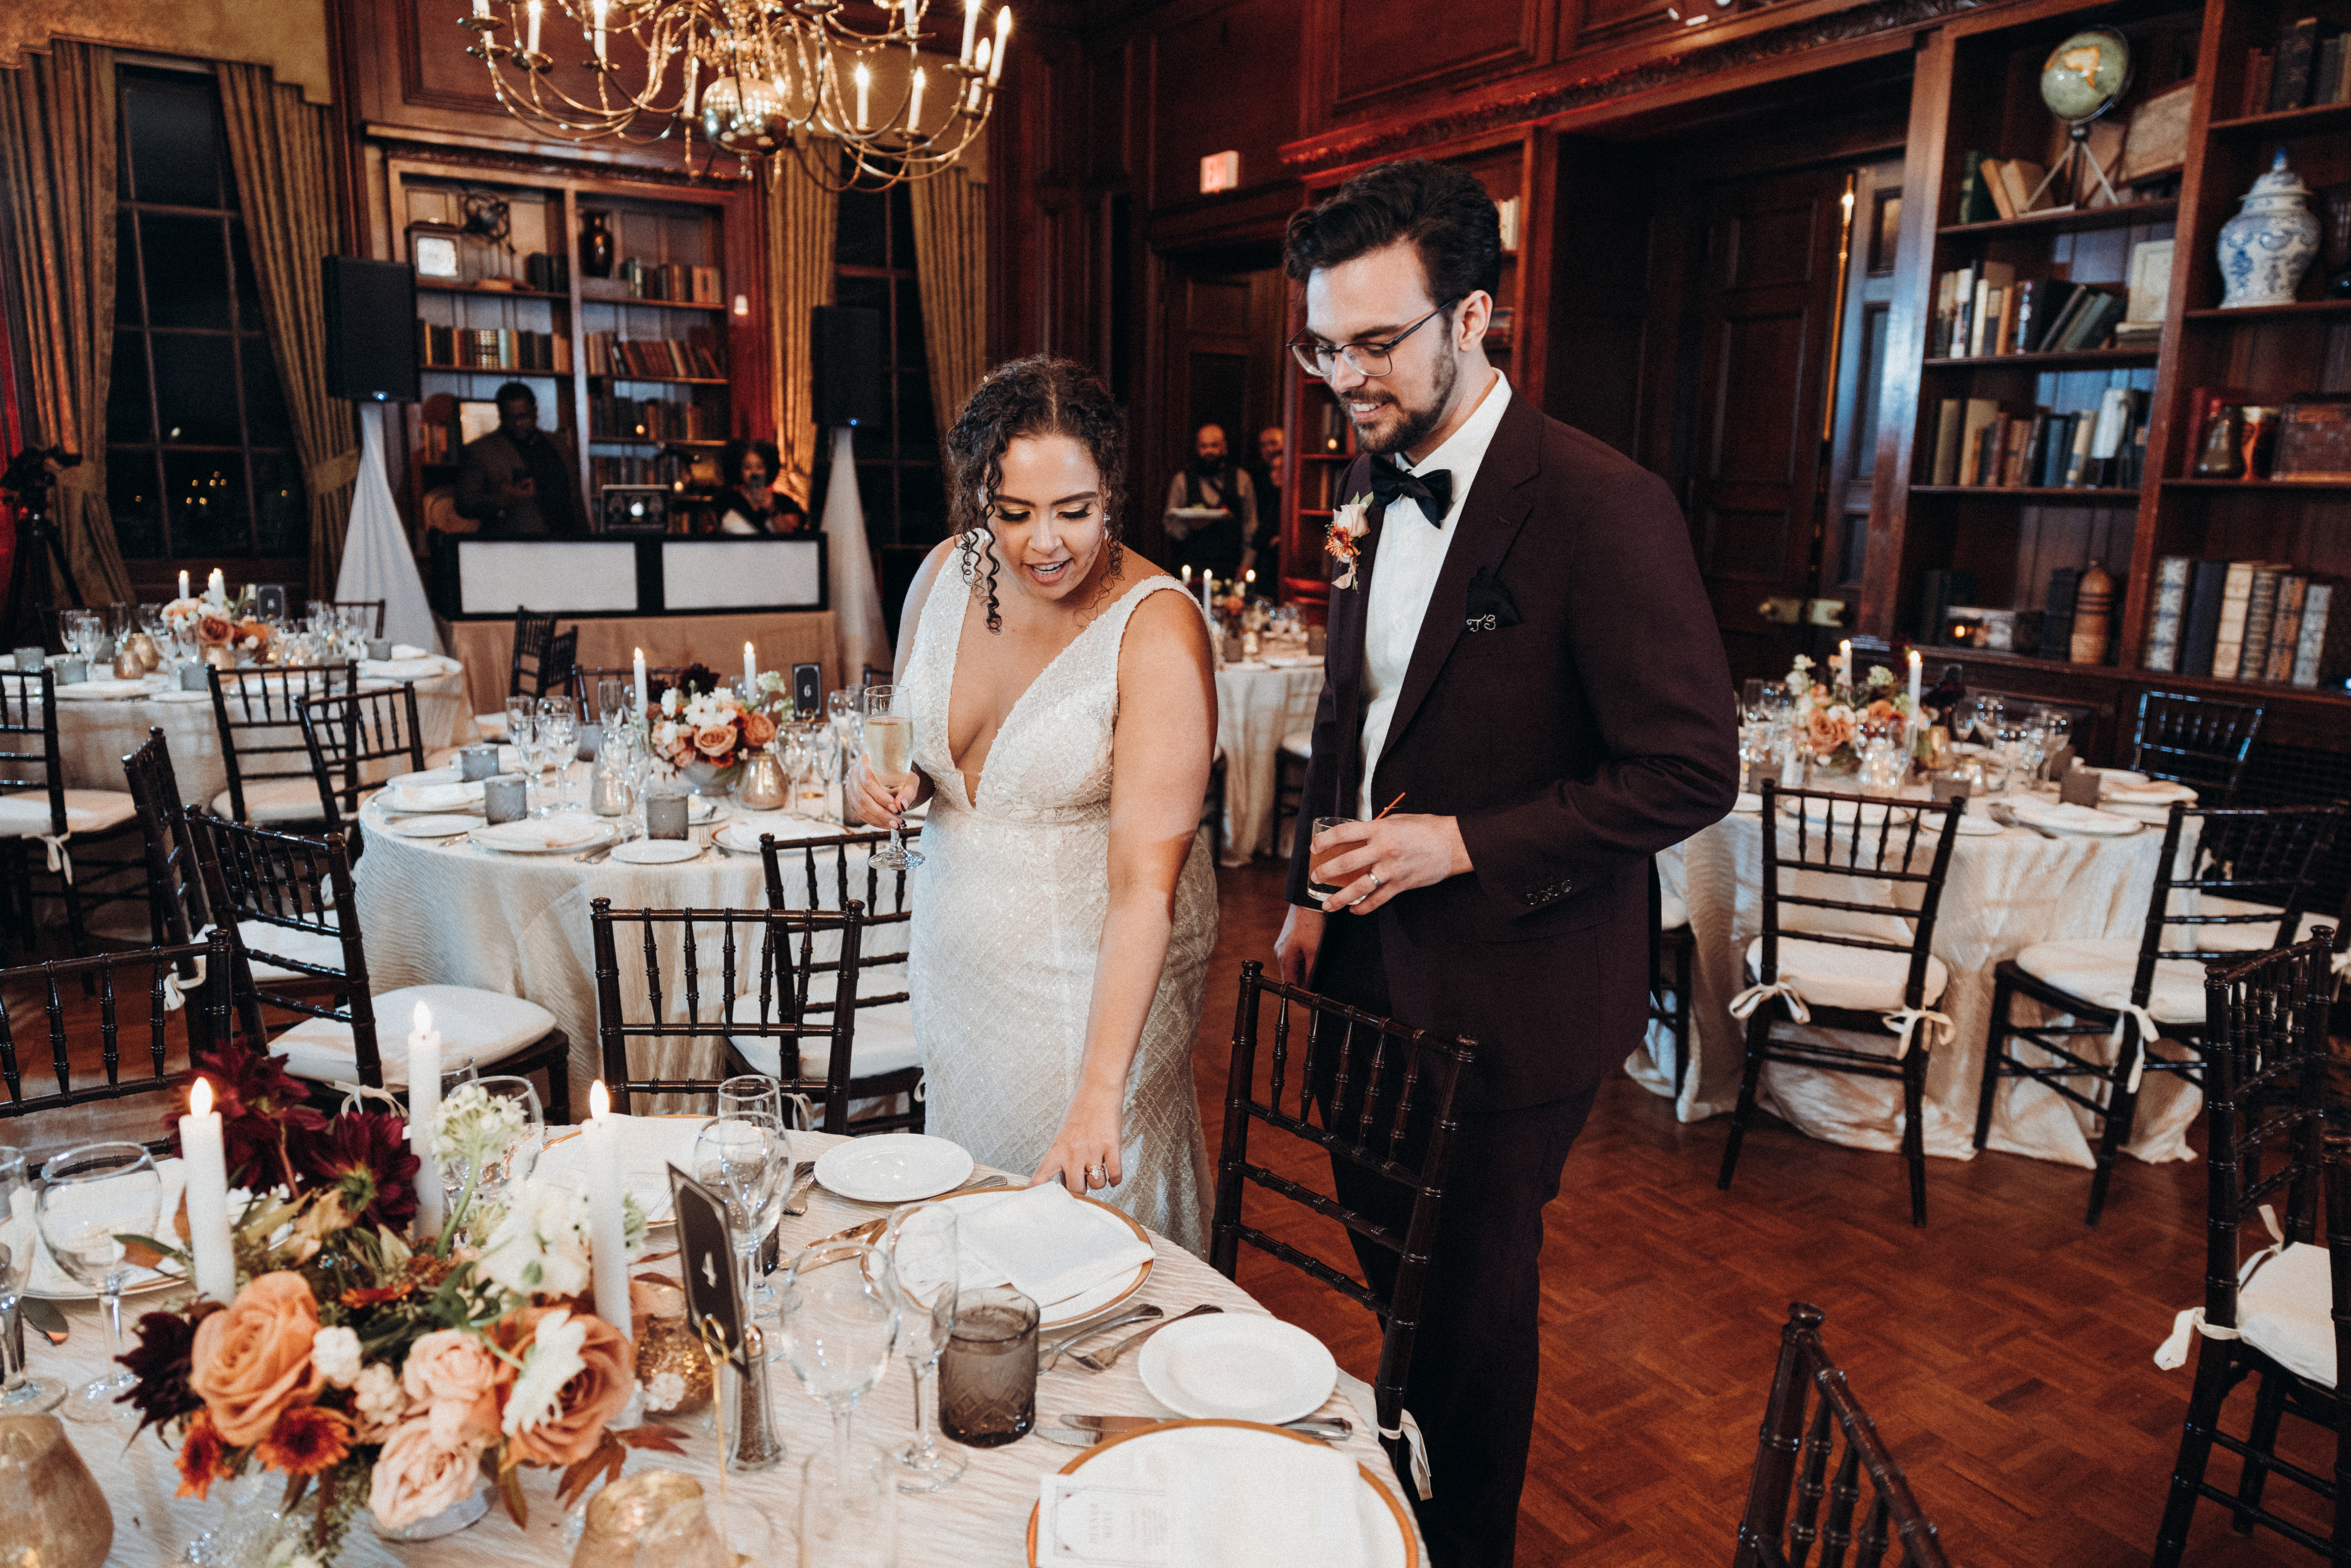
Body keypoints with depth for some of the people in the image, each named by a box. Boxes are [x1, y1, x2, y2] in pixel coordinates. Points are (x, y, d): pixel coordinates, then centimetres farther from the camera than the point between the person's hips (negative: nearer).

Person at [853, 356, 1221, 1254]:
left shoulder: (1158, 629, -23)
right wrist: (895, 779, -10)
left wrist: (1101, 1094, -35)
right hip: (960, 944, 6)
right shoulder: (946, 575, -5)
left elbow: (1146, 882, -29)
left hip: (1098, 974, -5)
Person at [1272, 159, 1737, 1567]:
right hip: (1378, 962, 7)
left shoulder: (1603, 507, -20)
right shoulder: (1379, 485, 5)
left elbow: (1692, 771, -19)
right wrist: (1319, 895, 11)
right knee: (1391, 1255, 22)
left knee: (1471, 1292, 12)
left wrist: (1463, 845, -23)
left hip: (1509, 988, -7)